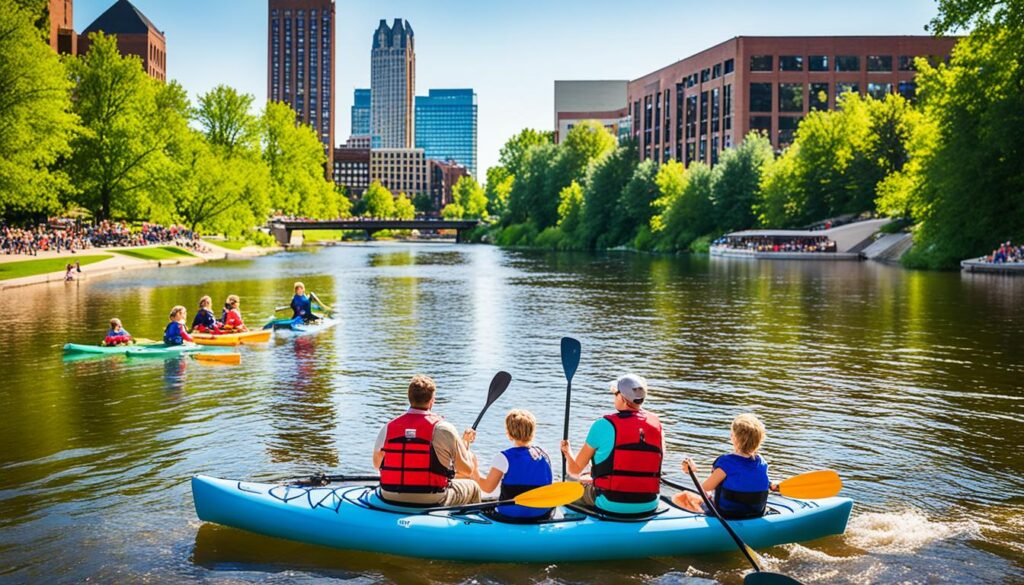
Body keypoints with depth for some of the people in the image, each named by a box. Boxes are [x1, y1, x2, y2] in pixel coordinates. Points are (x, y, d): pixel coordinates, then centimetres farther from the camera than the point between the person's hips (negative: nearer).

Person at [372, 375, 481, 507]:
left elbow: (376, 464, 14)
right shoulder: (443, 428, -11)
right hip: (431, 503, -4)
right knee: (472, 487, 23)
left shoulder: (388, 428, -2)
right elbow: (467, 470, -5)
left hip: (390, 501, 4)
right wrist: (465, 444, 15)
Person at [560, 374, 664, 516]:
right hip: (649, 506, 5)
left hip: (612, 505, -5)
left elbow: (575, 470, -1)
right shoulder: (657, 424, 2)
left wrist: (567, 452, 23)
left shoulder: (603, 425, -10)